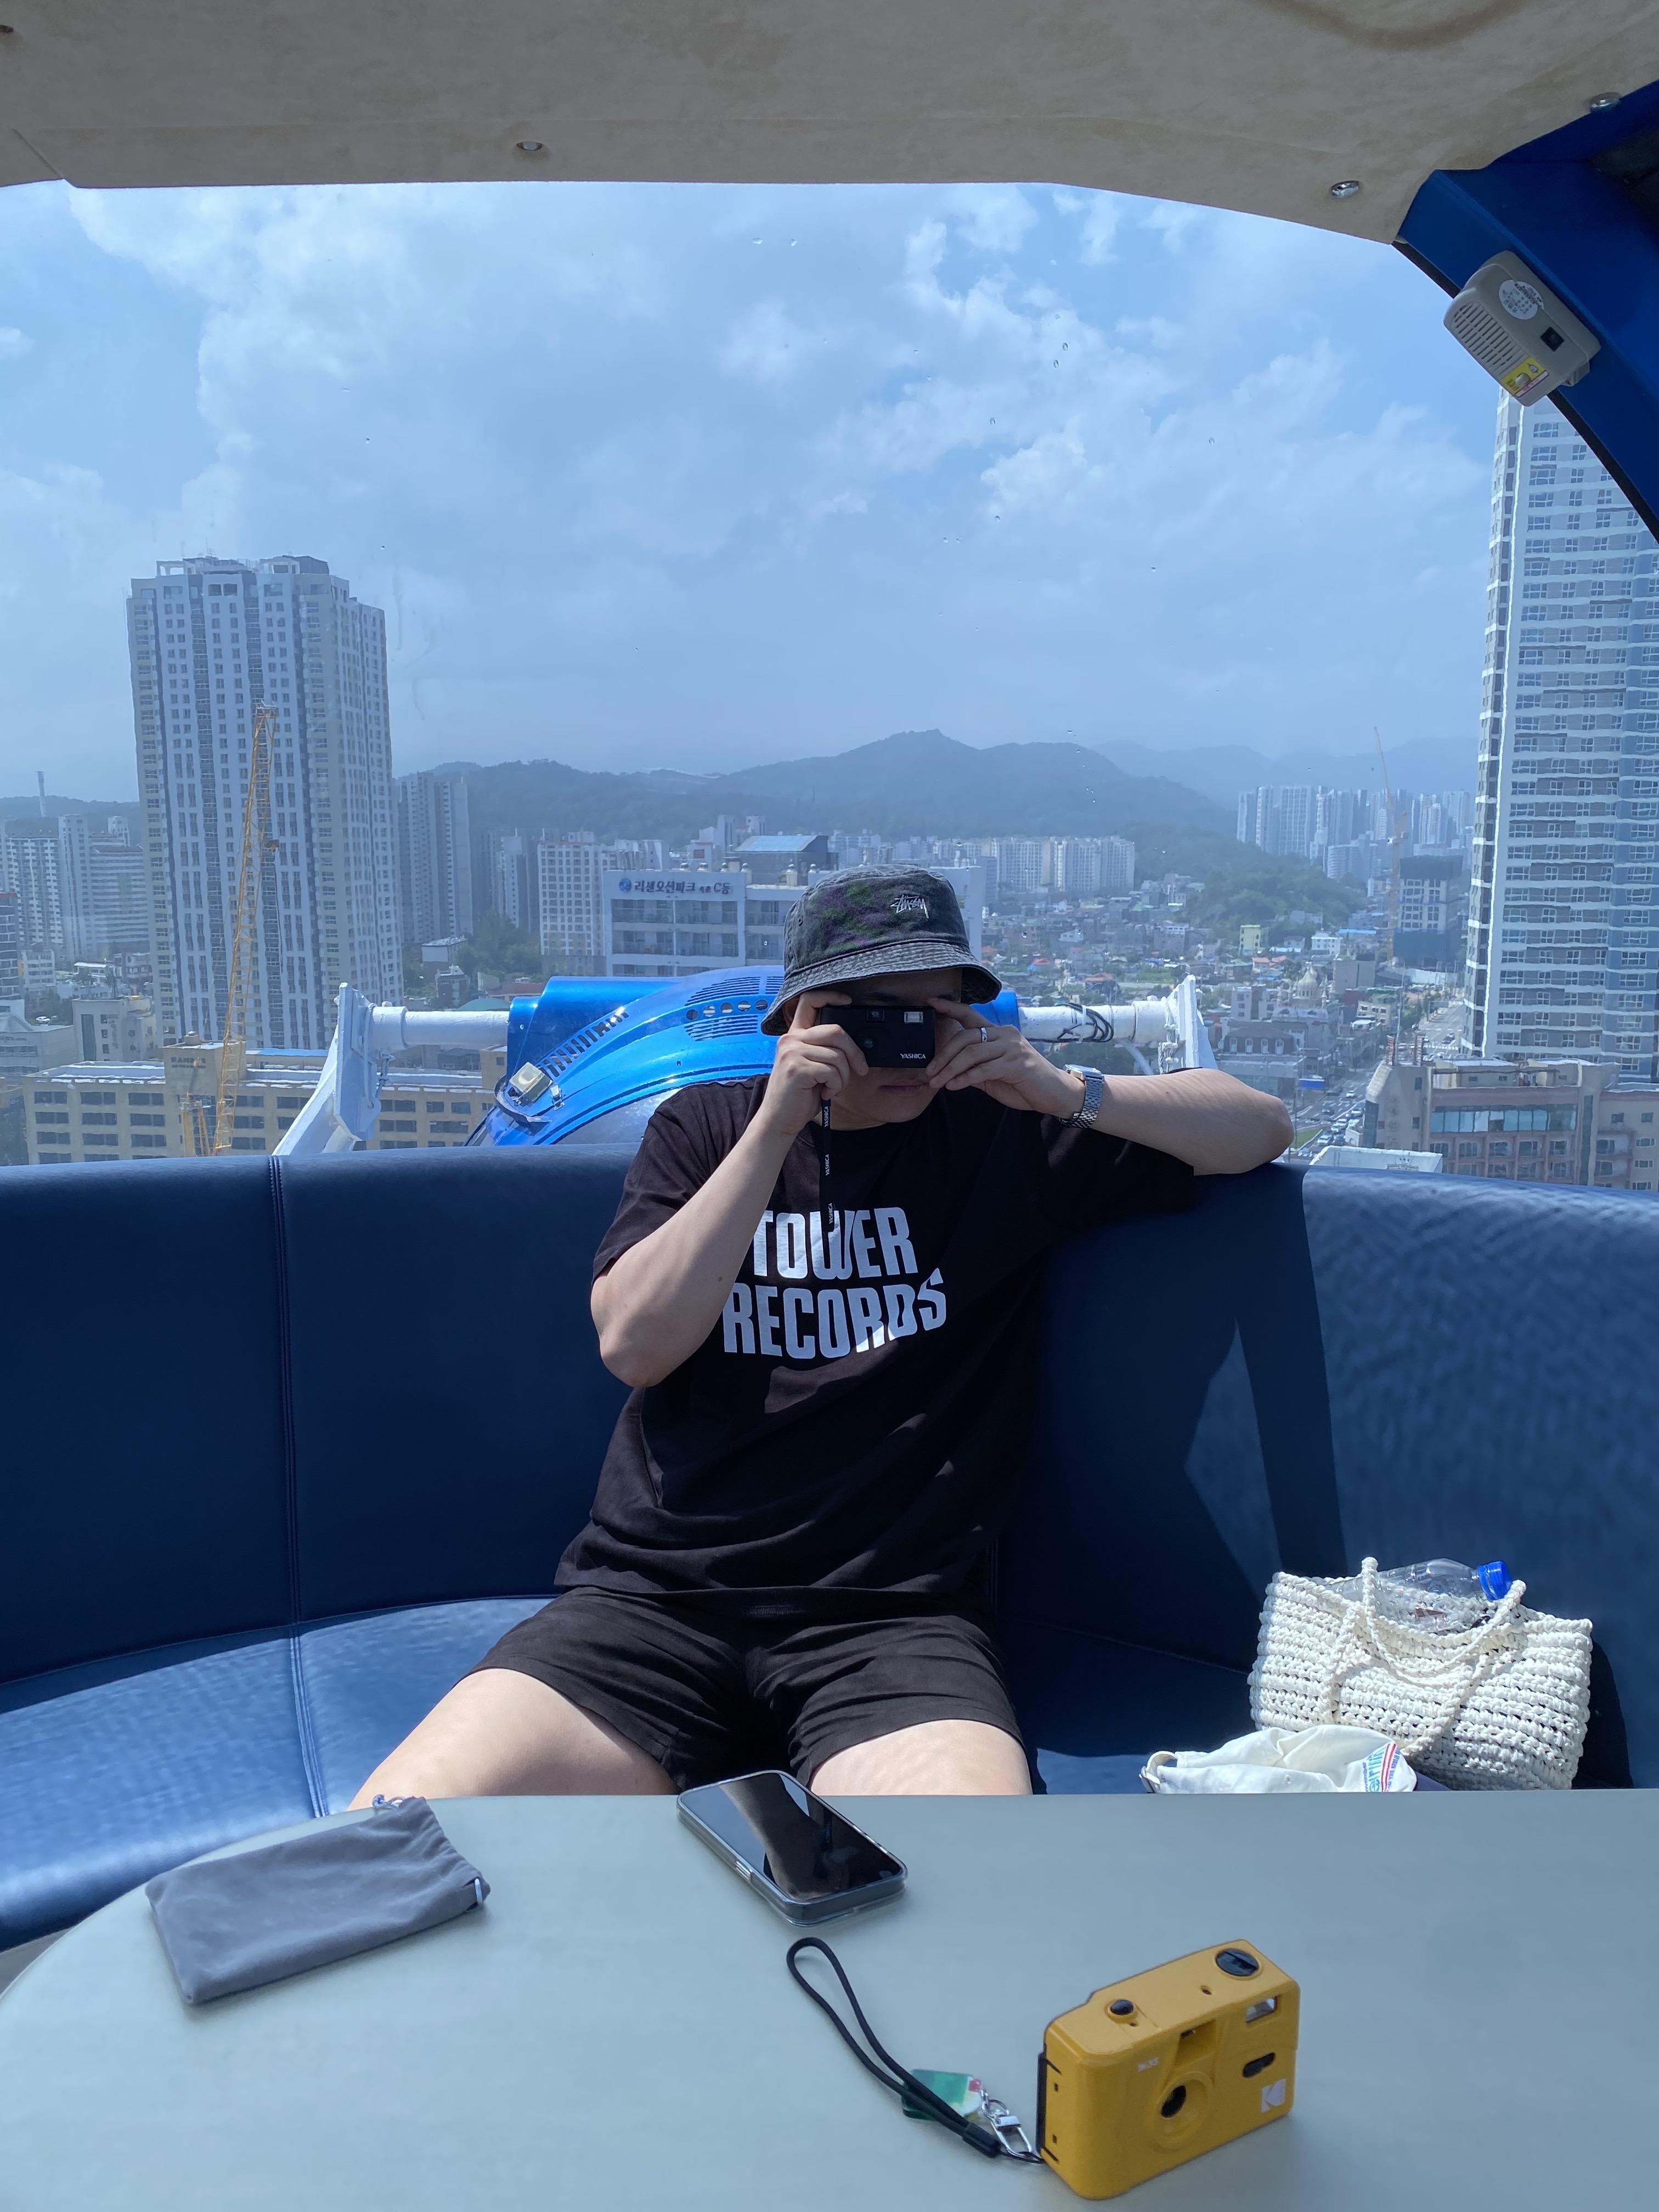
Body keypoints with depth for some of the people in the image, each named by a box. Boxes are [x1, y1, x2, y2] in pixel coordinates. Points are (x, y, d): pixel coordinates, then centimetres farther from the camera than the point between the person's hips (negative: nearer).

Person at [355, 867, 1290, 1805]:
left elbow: (1263, 1128, 10)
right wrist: (775, 1130, -7)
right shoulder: (705, 1125, 13)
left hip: (895, 1615, -1)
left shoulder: (1004, 1134, 9)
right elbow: (634, 1344, -1)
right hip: (652, 1596, 2)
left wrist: (1071, 1093, -7)